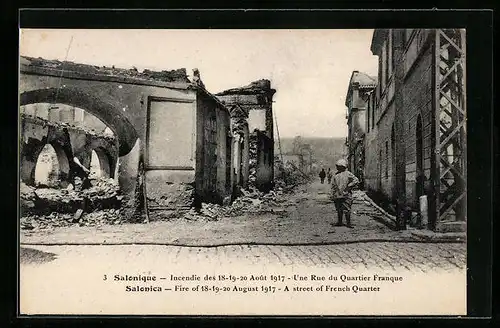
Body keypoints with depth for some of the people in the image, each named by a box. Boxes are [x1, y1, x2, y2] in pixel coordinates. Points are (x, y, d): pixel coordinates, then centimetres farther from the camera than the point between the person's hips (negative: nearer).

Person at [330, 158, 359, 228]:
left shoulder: (347, 174, -1)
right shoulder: (335, 175, 10)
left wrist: (349, 187, -5)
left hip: (346, 195, -3)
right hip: (337, 195, 3)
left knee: (346, 210, -1)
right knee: (339, 210, 8)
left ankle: (348, 222, 4)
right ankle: (339, 222, 16)